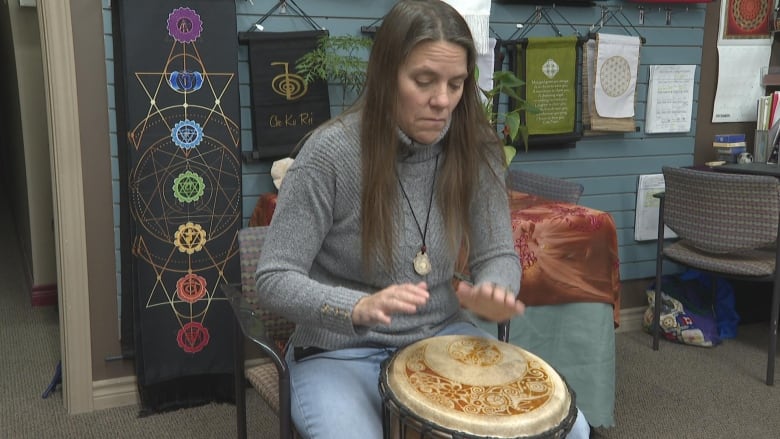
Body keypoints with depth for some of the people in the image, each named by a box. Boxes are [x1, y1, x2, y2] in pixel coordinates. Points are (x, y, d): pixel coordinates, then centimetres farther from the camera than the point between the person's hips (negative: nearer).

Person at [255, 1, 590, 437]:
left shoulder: (475, 147, -7)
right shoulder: (331, 152, -19)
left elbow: (498, 256, 0)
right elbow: (274, 279, -16)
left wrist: (493, 291, -25)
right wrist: (359, 307, -34)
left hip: (442, 336, 4)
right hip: (342, 351, -3)